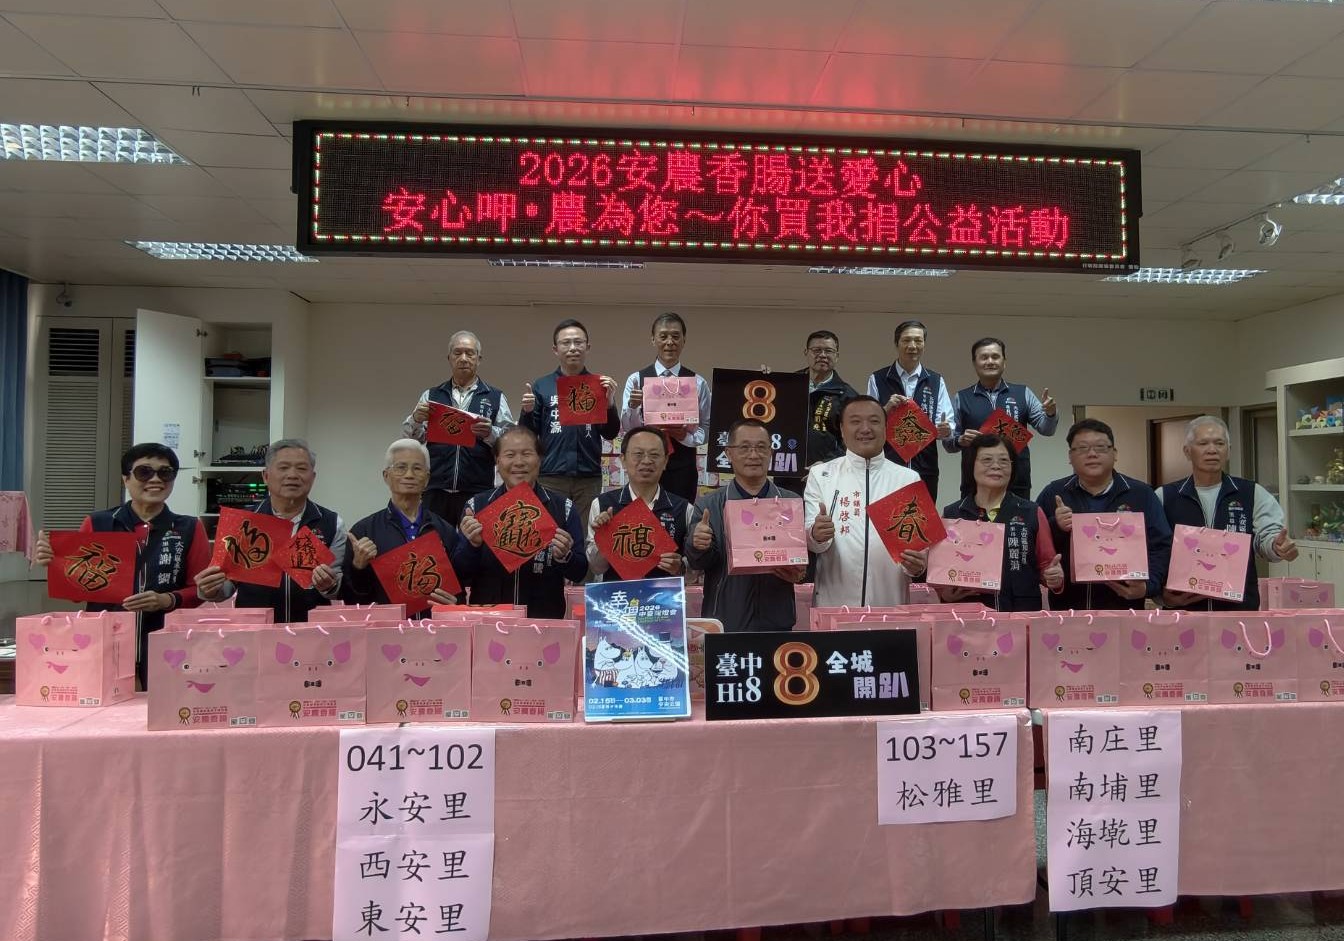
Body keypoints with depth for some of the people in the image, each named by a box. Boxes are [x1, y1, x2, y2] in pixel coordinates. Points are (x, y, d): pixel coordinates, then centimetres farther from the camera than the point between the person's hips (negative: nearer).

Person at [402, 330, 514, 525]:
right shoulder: (431, 396, 14)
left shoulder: (495, 397, 9)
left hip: (477, 494, -1)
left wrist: (490, 433, -19)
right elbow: (410, 439, 9)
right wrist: (416, 419, -11)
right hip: (436, 491, 2)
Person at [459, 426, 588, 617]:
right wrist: (471, 544, -10)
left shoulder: (564, 507, 4)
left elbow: (579, 574, 5)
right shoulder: (476, 506, 6)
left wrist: (564, 556, -13)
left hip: (545, 617, 0)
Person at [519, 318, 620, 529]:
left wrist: (609, 402, -14)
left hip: (589, 478, 0)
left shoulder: (599, 385, 7)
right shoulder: (541, 386, 8)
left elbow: (611, 434, 2)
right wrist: (527, 412, -12)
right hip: (550, 477, 0)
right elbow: (528, 436, 7)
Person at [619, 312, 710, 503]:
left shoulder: (698, 383, 4)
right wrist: (632, 406, -21)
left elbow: (707, 429, 5)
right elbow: (627, 429, -2)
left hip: (683, 467, 1)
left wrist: (687, 436, -15)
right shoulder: (635, 379, 2)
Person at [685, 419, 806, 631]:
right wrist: (698, 546, -26)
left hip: (777, 620, 2)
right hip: (725, 621, -1)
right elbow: (698, 563, -4)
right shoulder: (708, 505, 1)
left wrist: (799, 573, -14)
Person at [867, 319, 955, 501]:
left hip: (925, 469, 2)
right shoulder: (877, 380, 3)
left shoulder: (936, 382, 11)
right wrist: (886, 409, -17)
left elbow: (949, 424, 4)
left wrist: (946, 430, -18)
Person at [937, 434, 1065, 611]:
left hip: (1022, 613, 1)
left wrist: (1054, 577, -10)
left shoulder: (1032, 513, 5)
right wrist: (946, 593, -11)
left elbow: (1046, 564, 10)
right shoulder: (951, 515, 3)